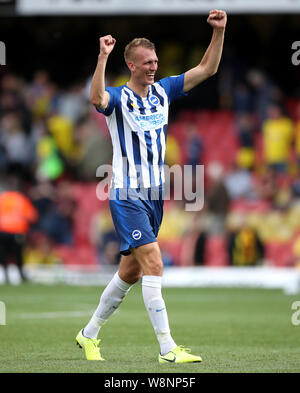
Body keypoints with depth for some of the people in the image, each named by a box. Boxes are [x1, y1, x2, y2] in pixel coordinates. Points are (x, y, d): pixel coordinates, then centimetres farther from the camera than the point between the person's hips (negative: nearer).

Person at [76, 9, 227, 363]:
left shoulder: (162, 91, 8)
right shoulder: (117, 98, -10)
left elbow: (207, 69, 6)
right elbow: (97, 99, -35)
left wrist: (219, 32, -7)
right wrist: (102, 58, -46)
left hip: (154, 194, 7)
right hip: (127, 195, -7)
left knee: (130, 272, 14)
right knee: (154, 264, -17)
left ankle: (89, 334, 29)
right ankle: (167, 348, -17)